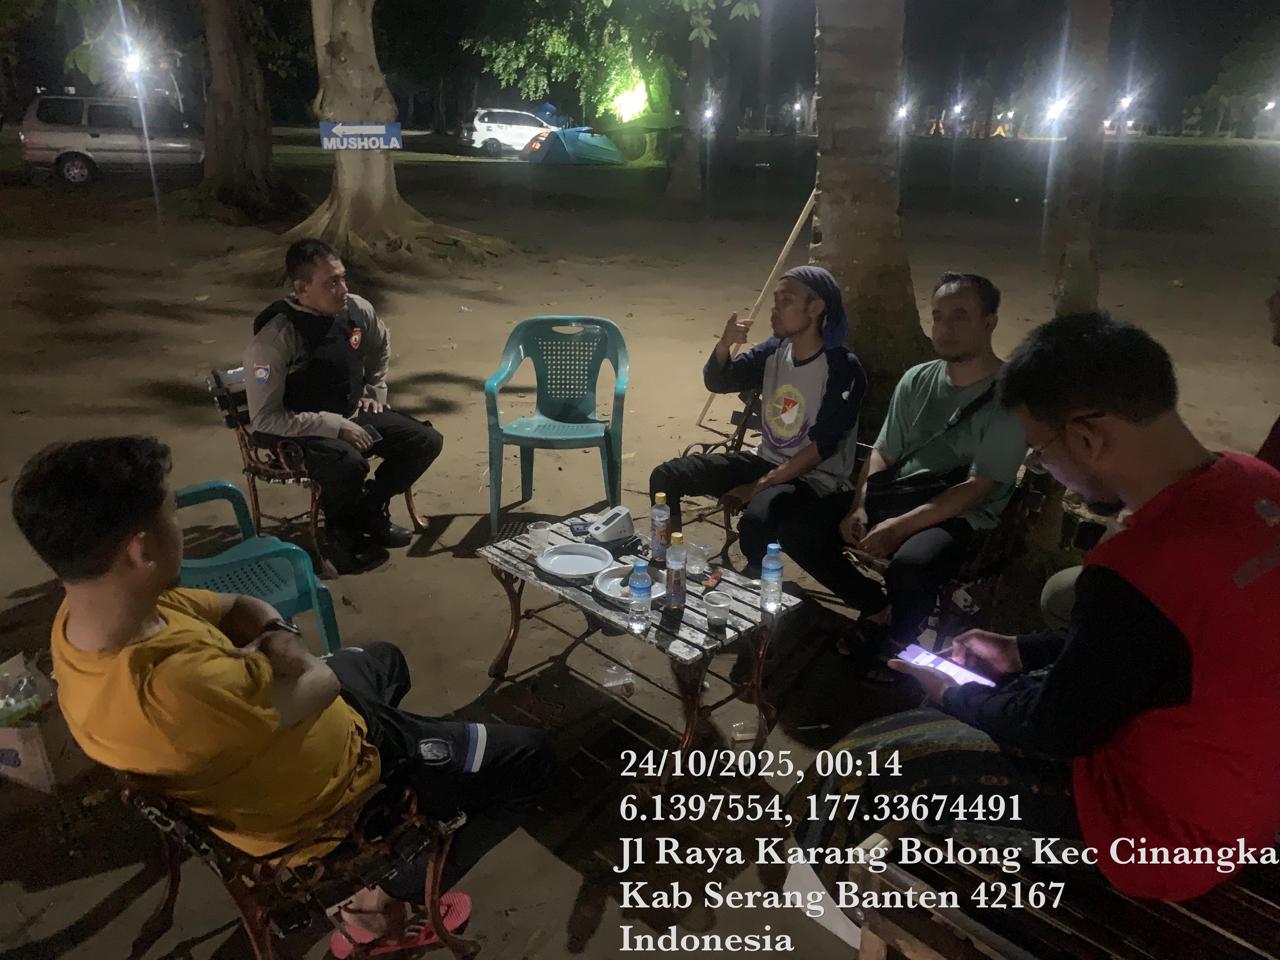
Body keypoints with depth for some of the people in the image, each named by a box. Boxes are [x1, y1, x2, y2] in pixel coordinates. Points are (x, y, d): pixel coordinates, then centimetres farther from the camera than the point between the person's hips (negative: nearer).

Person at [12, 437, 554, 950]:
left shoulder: (93, 606, -16)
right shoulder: (170, 688, -44)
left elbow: (241, 610, -3)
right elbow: (321, 683, -29)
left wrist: (274, 637, -23)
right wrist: (278, 649, -10)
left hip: (253, 748, 8)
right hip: (324, 780, -8)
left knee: (383, 658, 36)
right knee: (528, 761, 2)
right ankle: (396, 893, 11)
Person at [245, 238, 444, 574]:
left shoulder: (357, 310, -7)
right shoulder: (274, 339, -25)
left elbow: (381, 347, 18)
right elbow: (264, 418, -23)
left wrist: (375, 392, 9)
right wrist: (333, 426, -25)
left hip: (355, 414, 7)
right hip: (302, 431, -6)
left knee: (426, 441, -9)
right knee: (349, 465, -36)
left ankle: (368, 511, 10)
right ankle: (342, 529, -1)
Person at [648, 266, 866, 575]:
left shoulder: (842, 368, -16)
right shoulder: (773, 351, 2)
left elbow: (821, 447, -20)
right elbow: (716, 382, 10)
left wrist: (759, 486, -22)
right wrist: (724, 345, -12)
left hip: (814, 478, -7)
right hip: (765, 462, 7)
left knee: (757, 519, -39)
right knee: (665, 477, -4)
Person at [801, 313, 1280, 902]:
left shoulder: (1137, 570, -36)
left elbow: (1056, 729, -18)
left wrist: (953, 694, 0)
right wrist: (1023, 653, 10)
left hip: (1159, 827, -9)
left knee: (864, 762, -4)